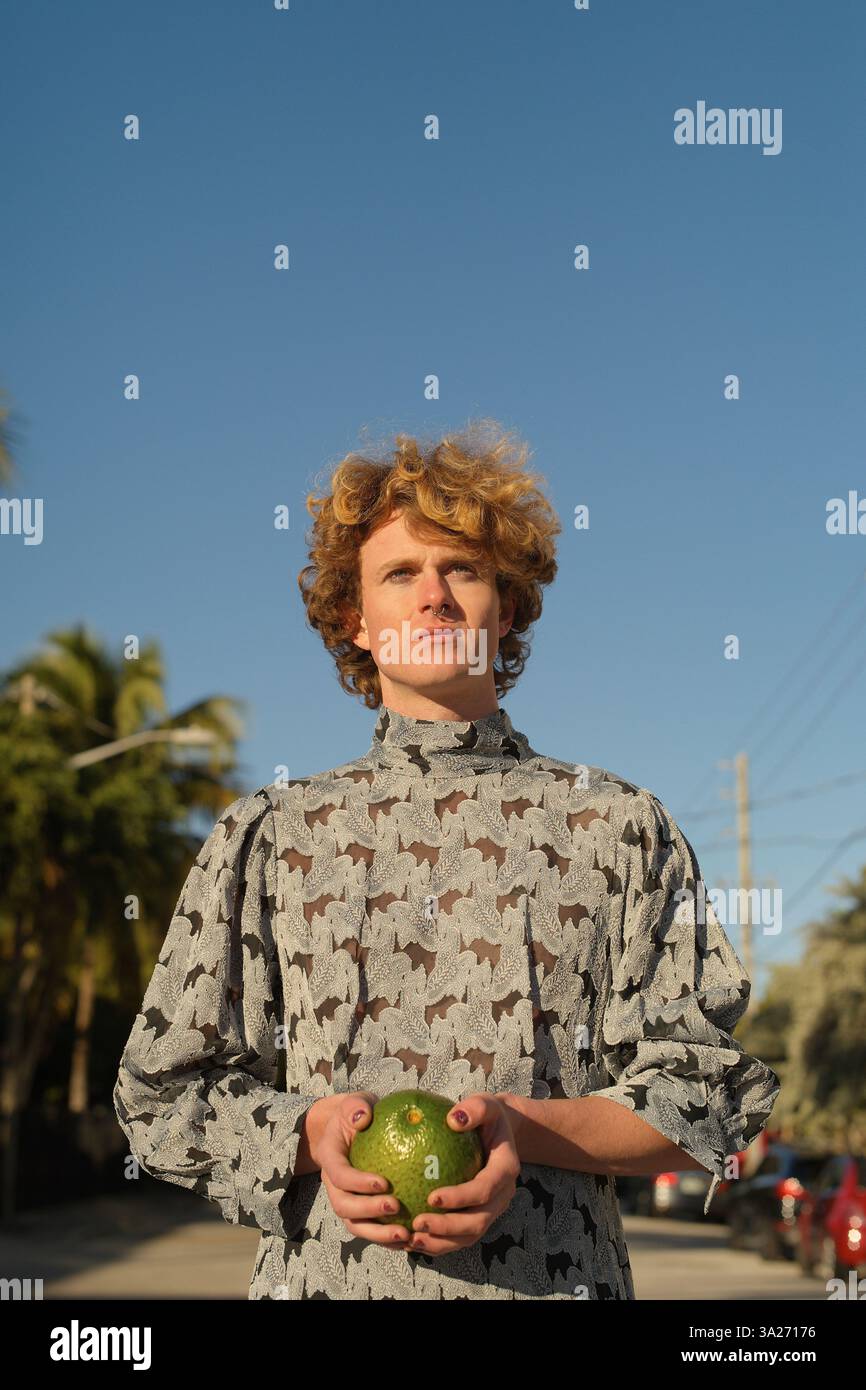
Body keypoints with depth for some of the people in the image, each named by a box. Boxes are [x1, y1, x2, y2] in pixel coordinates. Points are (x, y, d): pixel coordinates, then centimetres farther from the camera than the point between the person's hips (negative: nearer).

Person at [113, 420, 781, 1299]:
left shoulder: (619, 826, 4)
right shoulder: (266, 835, 7)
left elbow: (704, 1095, 1)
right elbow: (165, 1093, 7)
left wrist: (523, 1128, -16)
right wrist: (311, 1133, -12)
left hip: (553, 1276, 0)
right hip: (322, 1275, 1)